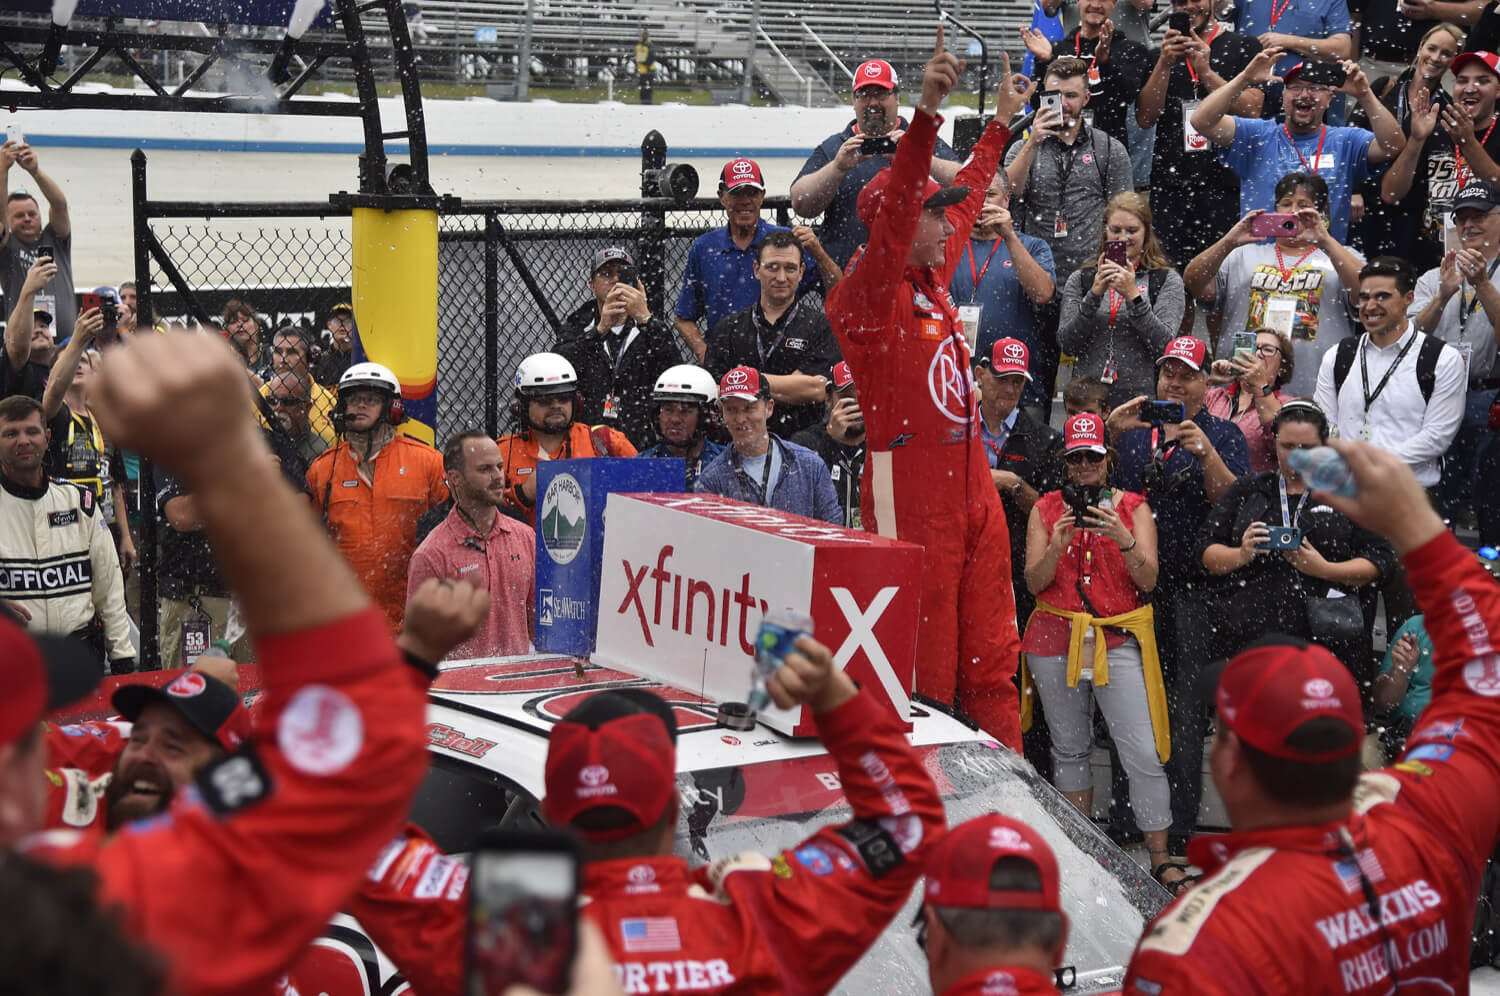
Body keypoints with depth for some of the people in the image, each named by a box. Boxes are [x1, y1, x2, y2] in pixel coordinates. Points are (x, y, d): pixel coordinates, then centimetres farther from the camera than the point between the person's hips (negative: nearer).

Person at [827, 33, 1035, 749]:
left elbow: (967, 198, 30)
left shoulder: (933, 278, 14)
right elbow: (892, 209, -27)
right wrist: (927, 111, -38)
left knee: (991, 662, 10)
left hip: (973, 489, 9)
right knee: (923, 671, -7)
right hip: (908, 495, -9)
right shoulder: (868, 292, -10)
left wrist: (1002, 120, 39)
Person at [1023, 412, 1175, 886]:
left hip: (1120, 640, -2)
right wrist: (1056, 547, -18)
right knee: (1069, 748, 10)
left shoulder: (1134, 506, 5)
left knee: (1144, 754, -9)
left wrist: (1124, 541, -20)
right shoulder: (1046, 508, 7)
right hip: (1057, 639, 2)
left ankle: (1159, 859, -4)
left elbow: (1148, 580, -3)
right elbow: (1035, 583, 1)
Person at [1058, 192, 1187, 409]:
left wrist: (1133, 295, -16)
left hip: (1142, 396, -2)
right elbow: (1066, 344, 0)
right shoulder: (1080, 279, 11)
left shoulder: (1166, 280, 4)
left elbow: (1163, 345, -7)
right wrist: (1094, 294, -10)